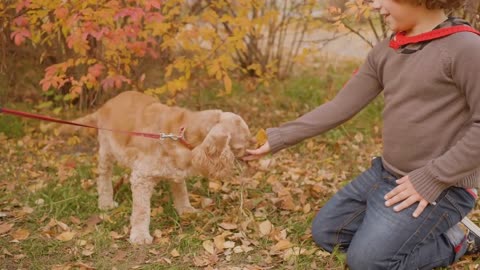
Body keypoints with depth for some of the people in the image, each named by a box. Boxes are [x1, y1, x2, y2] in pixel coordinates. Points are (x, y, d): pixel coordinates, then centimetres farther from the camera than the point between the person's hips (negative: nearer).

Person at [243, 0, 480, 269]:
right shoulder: (386, 52, 3)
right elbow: (340, 107, 5)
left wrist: (431, 179, -21)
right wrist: (276, 139, 2)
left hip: (442, 184, -8)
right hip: (387, 173, 8)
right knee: (325, 232, 10)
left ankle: (456, 238, 6)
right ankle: (433, 227, 15)